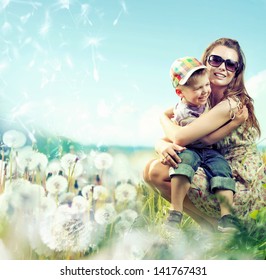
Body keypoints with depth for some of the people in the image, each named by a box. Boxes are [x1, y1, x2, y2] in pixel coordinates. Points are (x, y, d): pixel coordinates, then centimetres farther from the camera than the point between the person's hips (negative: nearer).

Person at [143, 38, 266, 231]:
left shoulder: (232, 104, -19)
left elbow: (180, 137, -23)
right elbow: (162, 140, 3)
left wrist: (164, 117, -1)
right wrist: (163, 146, -23)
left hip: (242, 191, -8)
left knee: (157, 172, -16)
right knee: (152, 167, 5)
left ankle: (217, 226, -3)